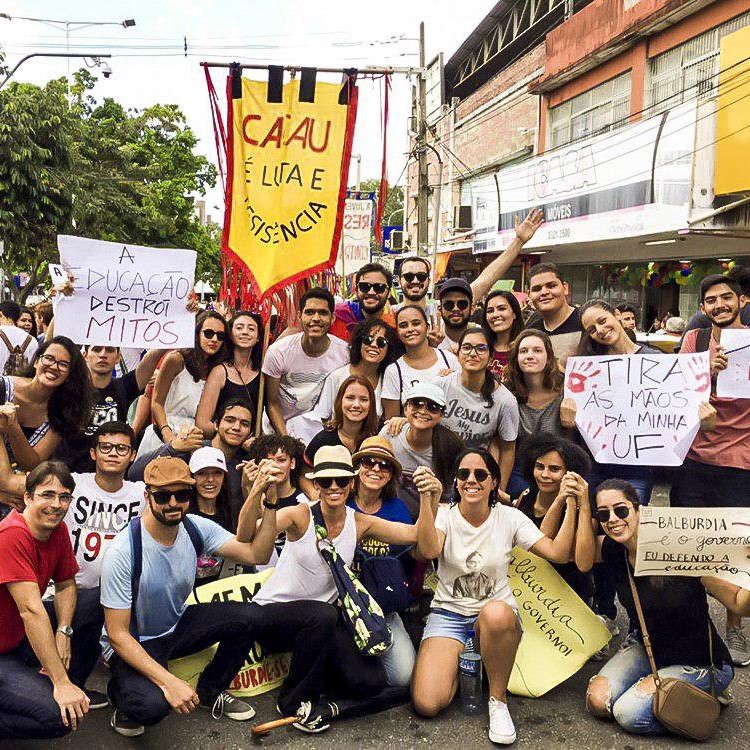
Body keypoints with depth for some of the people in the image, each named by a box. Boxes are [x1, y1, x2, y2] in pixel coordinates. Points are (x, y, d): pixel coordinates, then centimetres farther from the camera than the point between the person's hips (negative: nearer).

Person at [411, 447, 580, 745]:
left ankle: (498, 700, -15)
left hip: (497, 612, 0)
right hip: (449, 613, 0)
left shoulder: (509, 517, -2)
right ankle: (461, 662, 12)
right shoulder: (444, 514, -4)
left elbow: (558, 553, -12)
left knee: (496, 613, -42)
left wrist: (571, 505, -19)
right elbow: (429, 550, -26)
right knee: (426, 704, -22)